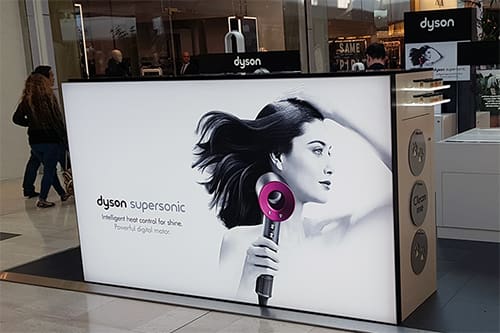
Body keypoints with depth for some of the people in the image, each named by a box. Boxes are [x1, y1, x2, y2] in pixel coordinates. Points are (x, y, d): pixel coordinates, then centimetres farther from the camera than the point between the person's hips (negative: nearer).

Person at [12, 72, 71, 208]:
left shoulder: (26, 101, 0)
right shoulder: (48, 98, -11)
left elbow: (17, 118, 0)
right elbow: (57, 120, -11)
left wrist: (31, 123, 13)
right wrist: (64, 138, -4)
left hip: (34, 141, 5)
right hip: (51, 139, -5)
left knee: (49, 168, 17)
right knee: (49, 170, 2)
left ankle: (62, 193, 28)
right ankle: (42, 199, -2)